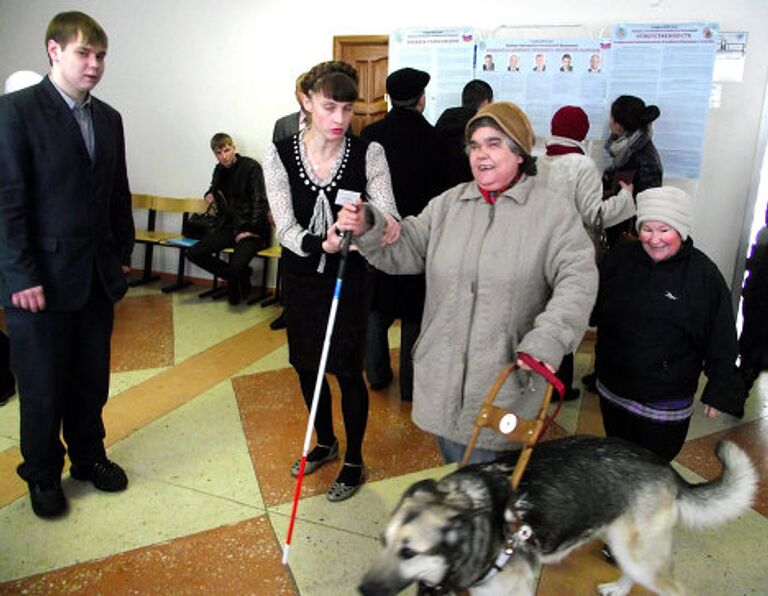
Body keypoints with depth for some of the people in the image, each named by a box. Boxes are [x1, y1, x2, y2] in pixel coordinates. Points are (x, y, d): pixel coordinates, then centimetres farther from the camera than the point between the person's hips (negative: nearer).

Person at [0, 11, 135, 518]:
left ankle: (89, 456, 34)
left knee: (92, 380, 15)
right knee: (42, 386, 9)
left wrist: (123, 255, 12)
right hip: (42, 279, -5)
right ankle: (43, 474, 28)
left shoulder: (109, 118, 11)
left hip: (98, 277, 5)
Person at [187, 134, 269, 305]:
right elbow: (215, 188, 34)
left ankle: (238, 278, 12)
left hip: (250, 228, -7)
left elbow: (260, 201, -10)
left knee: (237, 264, -30)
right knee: (194, 253, -9)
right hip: (229, 227, 7)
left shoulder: (251, 167, -7)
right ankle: (236, 278, 6)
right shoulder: (220, 170, 13)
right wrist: (209, 196, 8)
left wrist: (250, 230, -16)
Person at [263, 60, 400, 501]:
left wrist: (380, 225, -40)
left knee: (348, 370, 3)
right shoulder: (280, 155, -8)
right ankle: (326, 443, 42)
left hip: (350, 277, -3)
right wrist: (321, 243, -34)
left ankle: (354, 461, 27)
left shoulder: (368, 153, -11)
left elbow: (388, 215, -15)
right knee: (306, 364, 16)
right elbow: (286, 228, -13)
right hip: (301, 277, 3)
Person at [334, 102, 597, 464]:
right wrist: (366, 229, -17)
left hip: (505, 380, -4)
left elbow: (577, 282, -15)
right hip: (442, 376, 4)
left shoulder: (554, 213, -6)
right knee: (452, 470, 23)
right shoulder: (448, 205, 6)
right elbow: (405, 250, 3)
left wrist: (548, 339, -28)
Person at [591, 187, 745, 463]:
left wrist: (720, 393, -6)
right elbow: (594, 308, 11)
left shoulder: (704, 274, -11)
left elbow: (722, 344, -7)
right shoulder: (618, 257, -2)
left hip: (664, 408, -4)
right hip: (612, 392, 4)